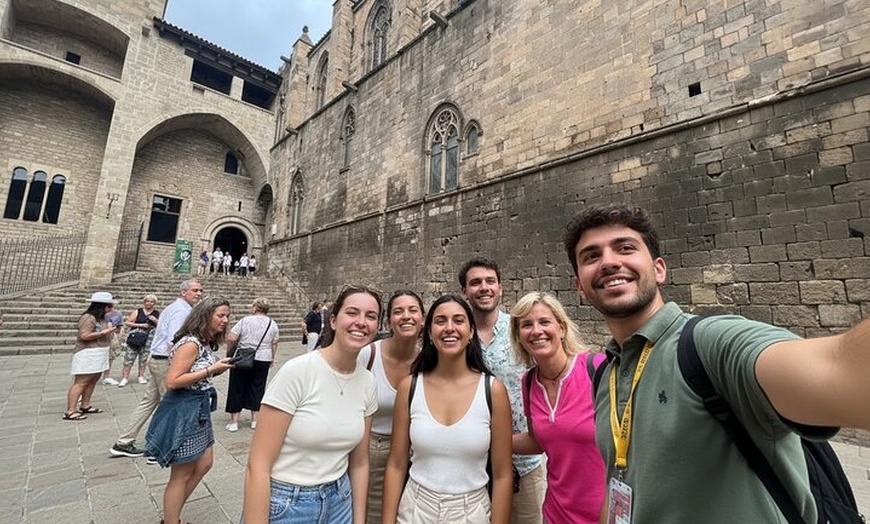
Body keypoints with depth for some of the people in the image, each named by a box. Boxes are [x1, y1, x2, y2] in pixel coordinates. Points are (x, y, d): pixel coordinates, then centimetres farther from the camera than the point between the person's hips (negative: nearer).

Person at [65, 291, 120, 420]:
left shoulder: (101, 318, 12)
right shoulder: (88, 318, -16)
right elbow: (85, 336, -23)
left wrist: (111, 331, 7)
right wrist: (105, 332, -20)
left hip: (97, 355, 9)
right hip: (87, 355, -9)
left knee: (92, 381, 12)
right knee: (81, 383, -7)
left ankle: (85, 406, 20)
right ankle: (70, 412, -4)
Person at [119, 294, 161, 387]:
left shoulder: (157, 314, 7)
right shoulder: (137, 312, 4)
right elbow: (127, 323, 1)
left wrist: (155, 320, -11)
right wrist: (140, 325, -12)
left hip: (148, 339, 1)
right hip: (134, 338, -1)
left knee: (144, 358, 8)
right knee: (129, 357, -3)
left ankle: (141, 376, 18)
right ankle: (125, 378, 3)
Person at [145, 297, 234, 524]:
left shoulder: (206, 343, 7)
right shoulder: (190, 343, -22)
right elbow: (172, 381, -25)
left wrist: (219, 368, -1)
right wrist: (211, 370, -24)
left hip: (198, 409, 10)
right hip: (183, 411, -10)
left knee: (204, 464, 20)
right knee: (182, 475, 8)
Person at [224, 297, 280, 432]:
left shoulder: (245, 320, -10)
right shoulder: (272, 324, 1)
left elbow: (231, 338, -13)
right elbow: (274, 344, 8)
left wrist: (229, 352, 4)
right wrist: (272, 358, 20)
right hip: (263, 360, 3)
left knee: (237, 389, 10)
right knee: (257, 389, 13)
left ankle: (234, 421, 16)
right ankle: (255, 420, 19)